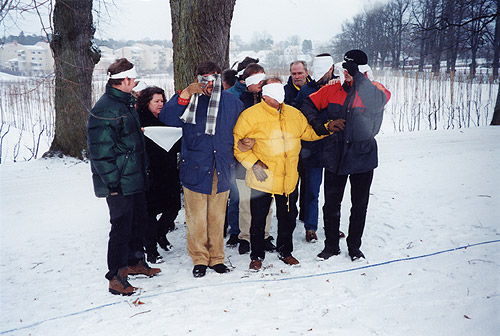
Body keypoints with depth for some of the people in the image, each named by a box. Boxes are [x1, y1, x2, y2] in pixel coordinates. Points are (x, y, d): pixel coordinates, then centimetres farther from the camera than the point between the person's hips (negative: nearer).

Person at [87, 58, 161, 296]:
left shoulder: (125, 103, 14)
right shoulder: (105, 109, -18)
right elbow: (100, 150, -21)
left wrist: (142, 172, 21)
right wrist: (112, 182, -20)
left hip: (135, 178, 10)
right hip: (119, 183, -10)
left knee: (138, 221, 19)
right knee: (122, 228, -2)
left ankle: (134, 262, 37)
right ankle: (116, 278, 13)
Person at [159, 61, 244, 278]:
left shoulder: (232, 103, 7)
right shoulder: (189, 102, -1)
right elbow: (166, 117, -18)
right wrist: (185, 94, -22)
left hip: (221, 172, 2)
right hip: (195, 170, -2)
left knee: (218, 218, 13)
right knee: (196, 219, 5)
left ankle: (217, 258, 29)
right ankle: (199, 259, 22)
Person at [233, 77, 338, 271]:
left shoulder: (294, 114, 9)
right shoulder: (251, 115, -9)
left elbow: (309, 132, 22)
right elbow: (236, 142, -8)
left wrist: (329, 127, 8)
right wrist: (253, 163, -14)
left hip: (288, 179, 5)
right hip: (262, 179, -4)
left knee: (288, 218, 16)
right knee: (258, 219, 6)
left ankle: (285, 251, 37)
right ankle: (257, 255, 26)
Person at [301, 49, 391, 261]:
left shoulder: (375, 89, -7)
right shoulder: (332, 90, 1)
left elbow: (377, 102, -31)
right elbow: (309, 104, 10)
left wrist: (357, 76, -33)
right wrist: (317, 123, -7)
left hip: (363, 158, -2)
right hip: (335, 157, 2)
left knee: (359, 206, 11)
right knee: (331, 204, 9)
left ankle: (354, 247, 30)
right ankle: (331, 245, 27)